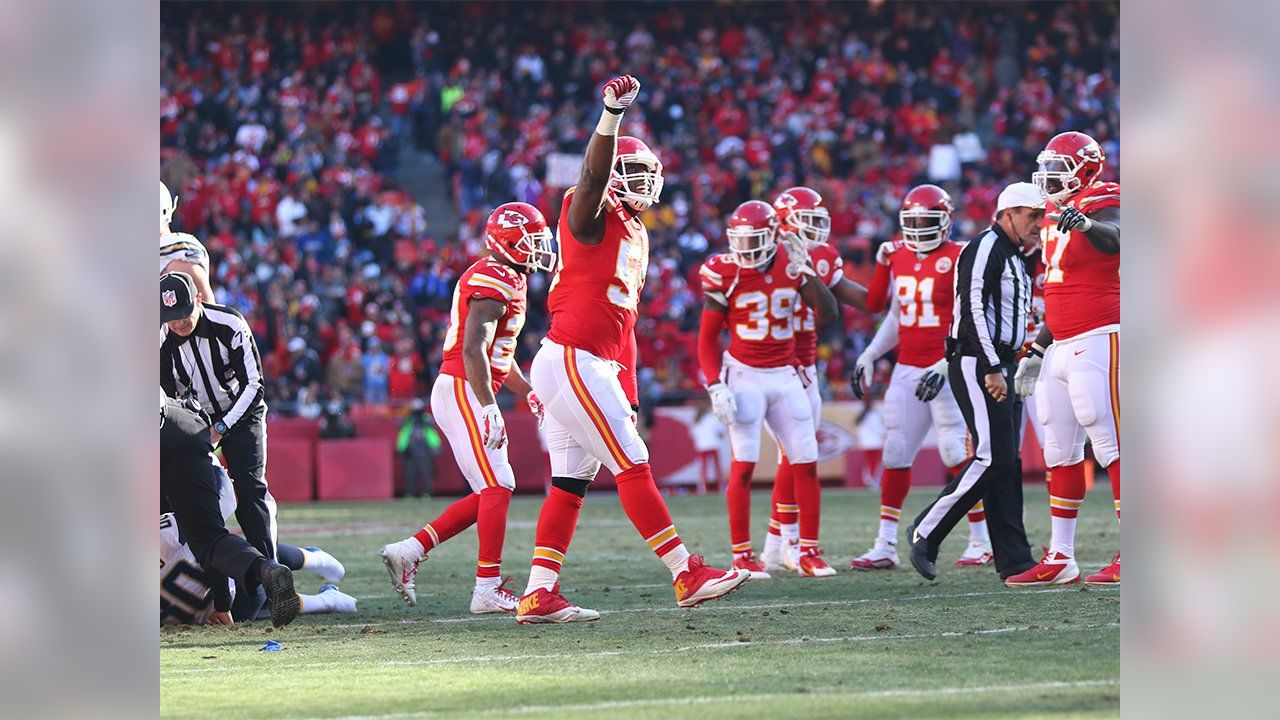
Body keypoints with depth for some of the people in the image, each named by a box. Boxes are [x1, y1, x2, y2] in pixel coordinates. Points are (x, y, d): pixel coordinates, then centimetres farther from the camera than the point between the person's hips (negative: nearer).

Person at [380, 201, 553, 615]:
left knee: (490, 494, 9)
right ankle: (488, 591, -9)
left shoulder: (509, 280, 19)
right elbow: (474, 350, -24)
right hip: (463, 391, -10)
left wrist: (529, 393, 25)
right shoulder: (493, 282, -15)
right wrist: (488, 407, -28)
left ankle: (410, 551, 10)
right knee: (496, 489, -10)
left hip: (467, 394, 10)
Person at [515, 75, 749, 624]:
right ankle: (687, 576, -8)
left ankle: (538, 596, 6)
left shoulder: (633, 236, 20)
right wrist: (612, 114, -42)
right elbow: (594, 174, -29)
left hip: (594, 368, 9)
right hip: (572, 362, -9)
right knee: (634, 467, -8)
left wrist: (628, 398, 21)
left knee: (569, 485, 7)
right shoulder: (591, 218, -4)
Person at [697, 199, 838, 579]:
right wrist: (716, 387, -13)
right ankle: (742, 556, -2)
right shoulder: (725, 275, -8)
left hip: (785, 376, 3)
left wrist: (805, 271, -16)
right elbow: (707, 339, -3)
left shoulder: (793, 265, 0)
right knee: (743, 466, -8)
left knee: (806, 464, 0)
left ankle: (809, 553, 8)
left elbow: (828, 313, -7)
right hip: (745, 375, -3)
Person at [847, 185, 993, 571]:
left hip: (946, 369, -7)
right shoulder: (899, 257, 12)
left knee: (957, 452, -7)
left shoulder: (959, 260, -9)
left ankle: (981, 542, 2)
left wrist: (945, 366, -20)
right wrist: (868, 356, 17)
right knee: (895, 453, 4)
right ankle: (885, 546, 8)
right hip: (907, 369, 7)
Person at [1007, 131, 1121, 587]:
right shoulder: (1060, 216, 18)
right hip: (1062, 348, 10)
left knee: (1111, 445, -11)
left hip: (1098, 341, -10)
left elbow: (1114, 239, -36)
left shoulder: (1099, 203, -10)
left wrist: (1085, 224, -57)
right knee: (1060, 452, 11)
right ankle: (1060, 559, 16)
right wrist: (1036, 352, 28)